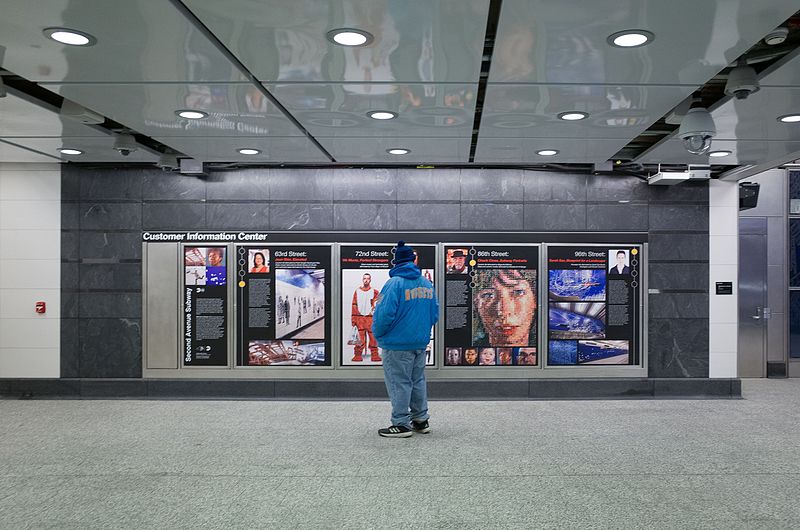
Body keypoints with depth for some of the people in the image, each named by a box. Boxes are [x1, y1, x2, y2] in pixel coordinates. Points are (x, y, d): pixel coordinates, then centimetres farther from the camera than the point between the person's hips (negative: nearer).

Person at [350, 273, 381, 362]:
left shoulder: (375, 292, 5)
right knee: (360, 337, -1)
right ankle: (358, 355, 5)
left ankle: (374, 355, 5)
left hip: (370, 317, -1)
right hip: (359, 317, 1)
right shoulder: (357, 291, 10)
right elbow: (354, 305, 9)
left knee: (372, 336, -2)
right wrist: (353, 319, 5)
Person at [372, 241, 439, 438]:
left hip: (397, 344, -7)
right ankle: (421, 420, 24)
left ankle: (401, 424, 7)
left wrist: (377, 333, -2)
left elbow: (385, 313, -19)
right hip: (421, 342, 7)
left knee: (399, 383, 1)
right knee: (418, 381, 16)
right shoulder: (427, 283, 6)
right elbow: (434, 313, 10)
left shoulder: (394, 283, -16)